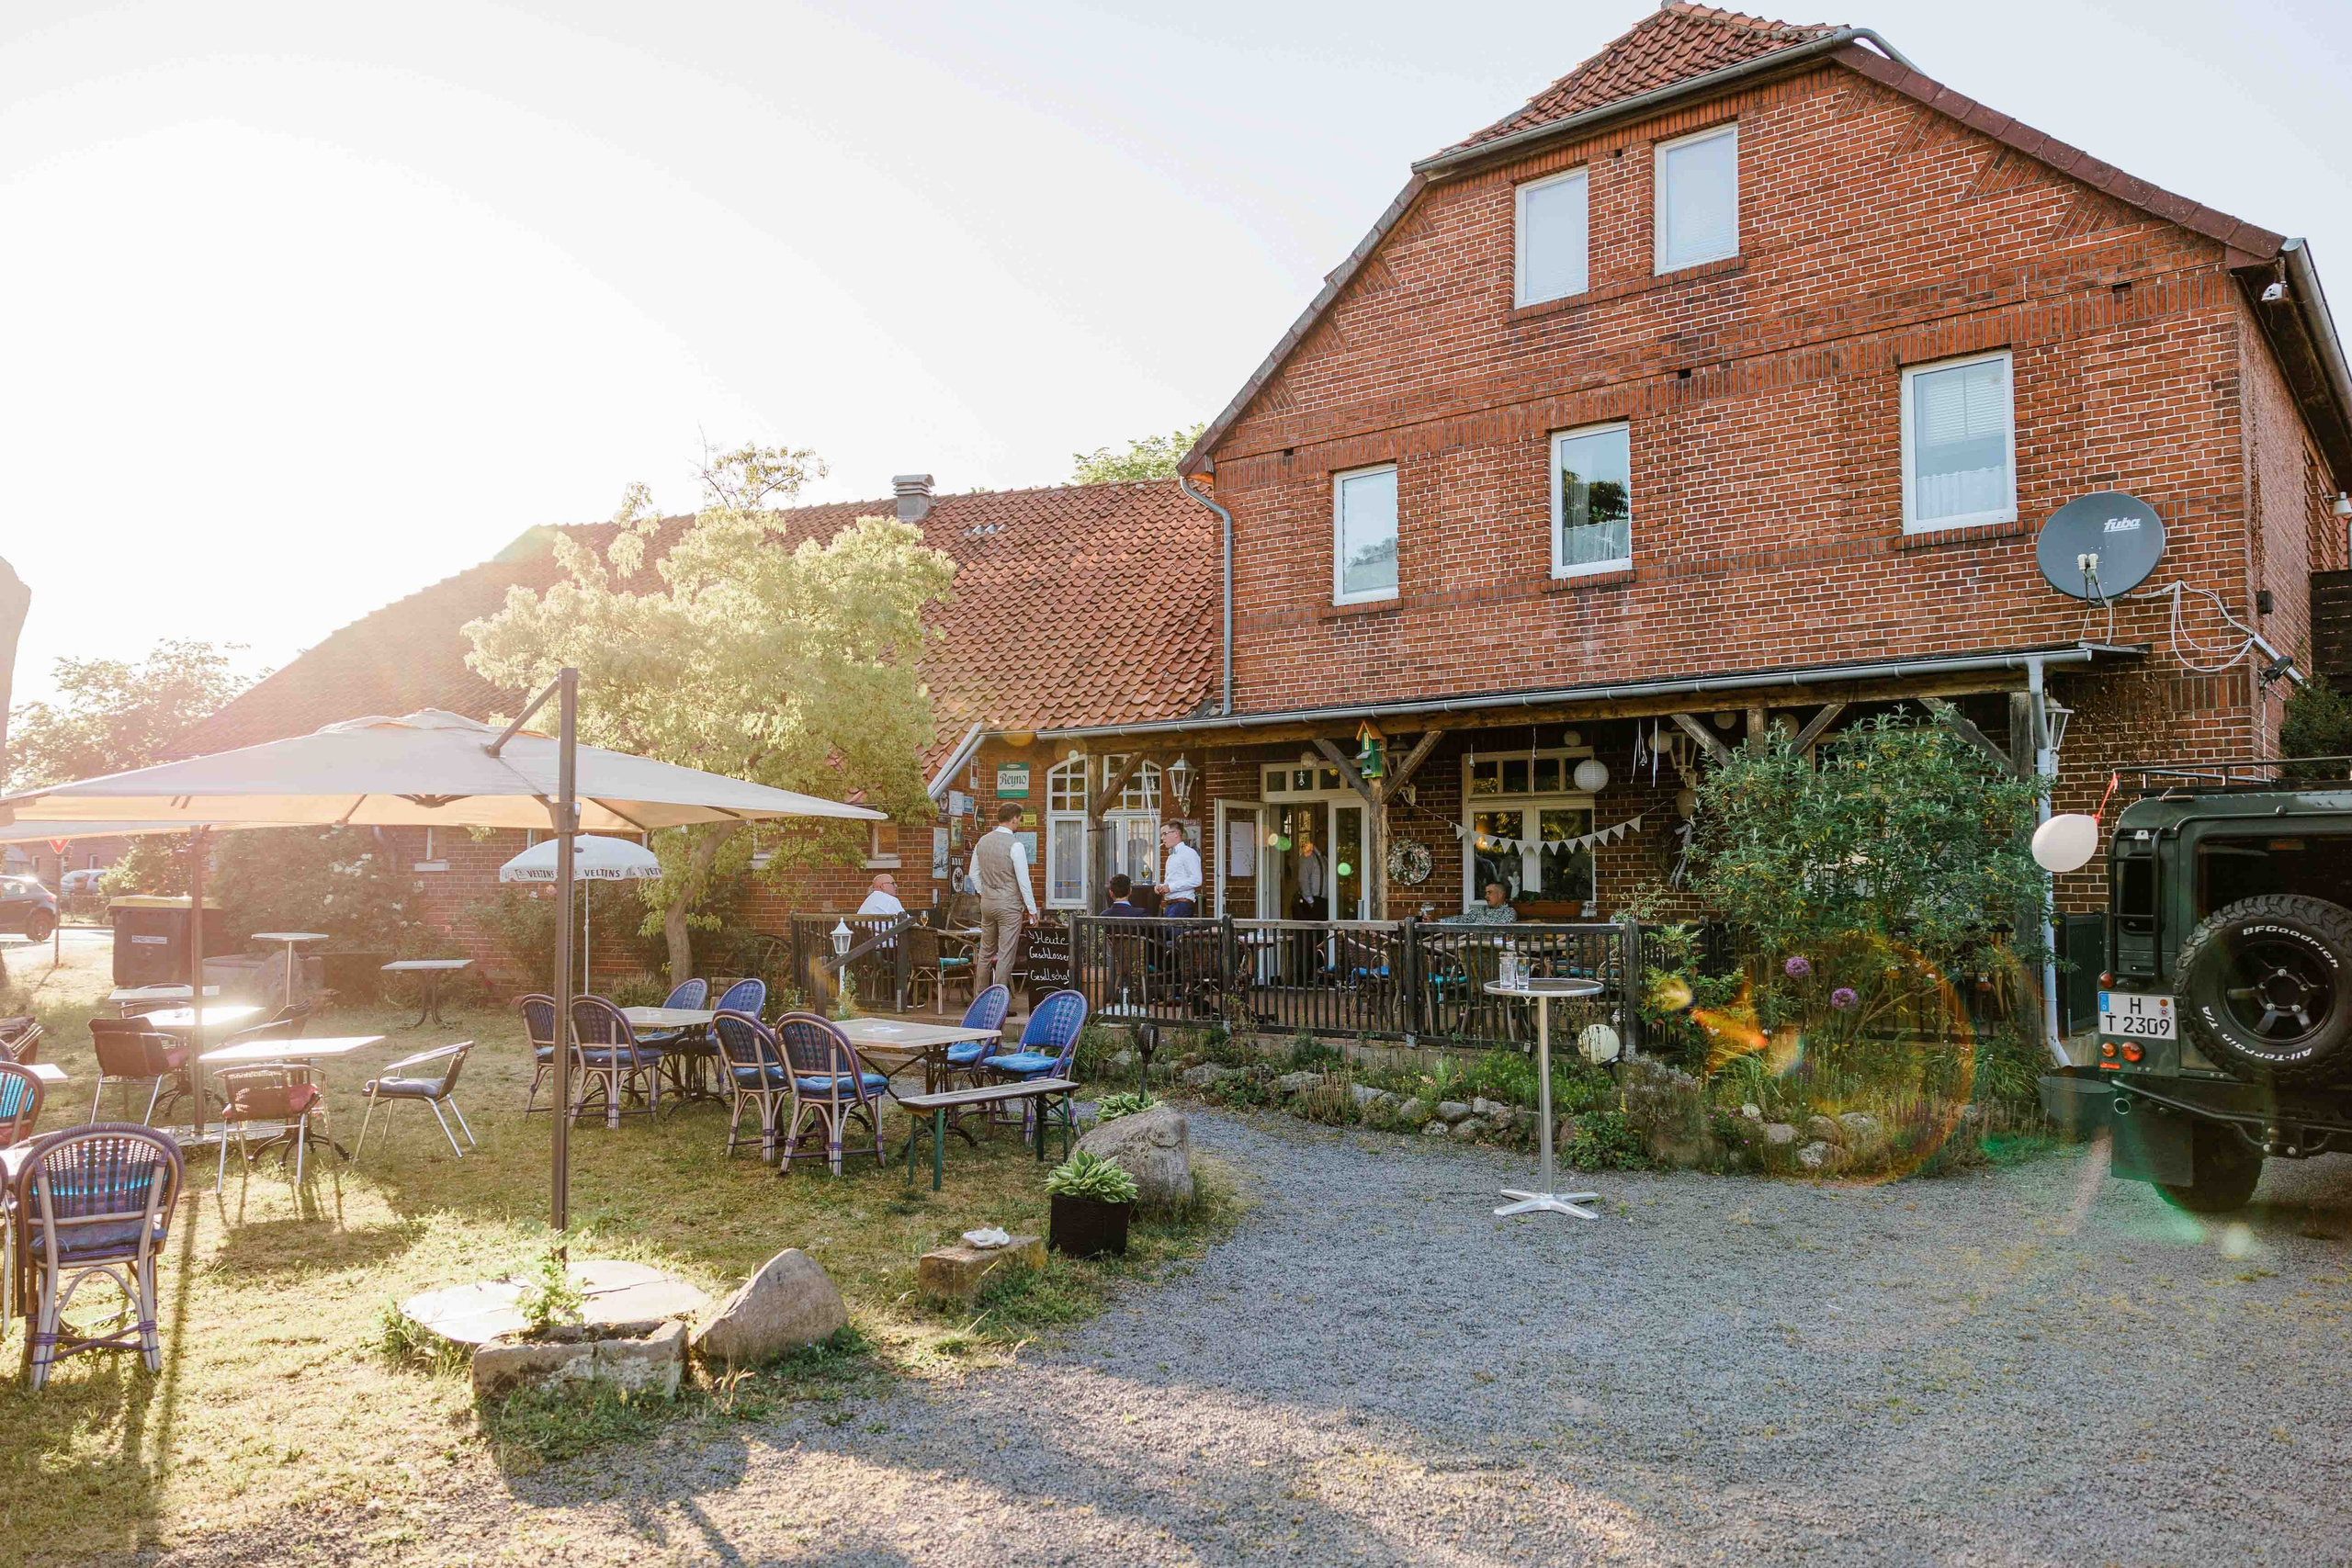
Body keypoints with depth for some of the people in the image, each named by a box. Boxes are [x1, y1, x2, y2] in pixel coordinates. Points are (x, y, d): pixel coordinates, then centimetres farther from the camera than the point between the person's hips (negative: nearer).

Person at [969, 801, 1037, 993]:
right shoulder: (1014, 845, -15)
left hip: (987, 903, 7)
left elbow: (974, 874, 13)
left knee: (986, 952, 16)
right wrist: (1031, 908, -7)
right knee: (1006, 954, -2)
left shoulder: (982, 842, 6)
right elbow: (1023, 880, -14)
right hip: (1009, 905, -7)